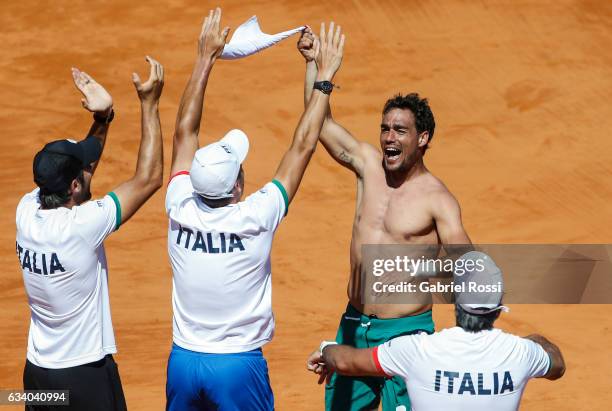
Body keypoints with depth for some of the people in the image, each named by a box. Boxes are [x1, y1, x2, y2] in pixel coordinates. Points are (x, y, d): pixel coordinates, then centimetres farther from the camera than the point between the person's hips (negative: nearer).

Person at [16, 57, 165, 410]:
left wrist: (102, 119, 2)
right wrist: (149, 104, -12)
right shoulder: (81, 226, -23)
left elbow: (74, 169, 12)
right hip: (86, 377, -7)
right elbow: (149, 178, -16)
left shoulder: (26, 212, -6)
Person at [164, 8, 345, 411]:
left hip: (183, 361, 4)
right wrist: (324, 77, -1)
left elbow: (185, 131, 3)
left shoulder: (181, 210, -8)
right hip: (239, 366, -4)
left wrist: (206, 58, 9)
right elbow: (302, 147, -9)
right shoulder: (256, 218, -17)